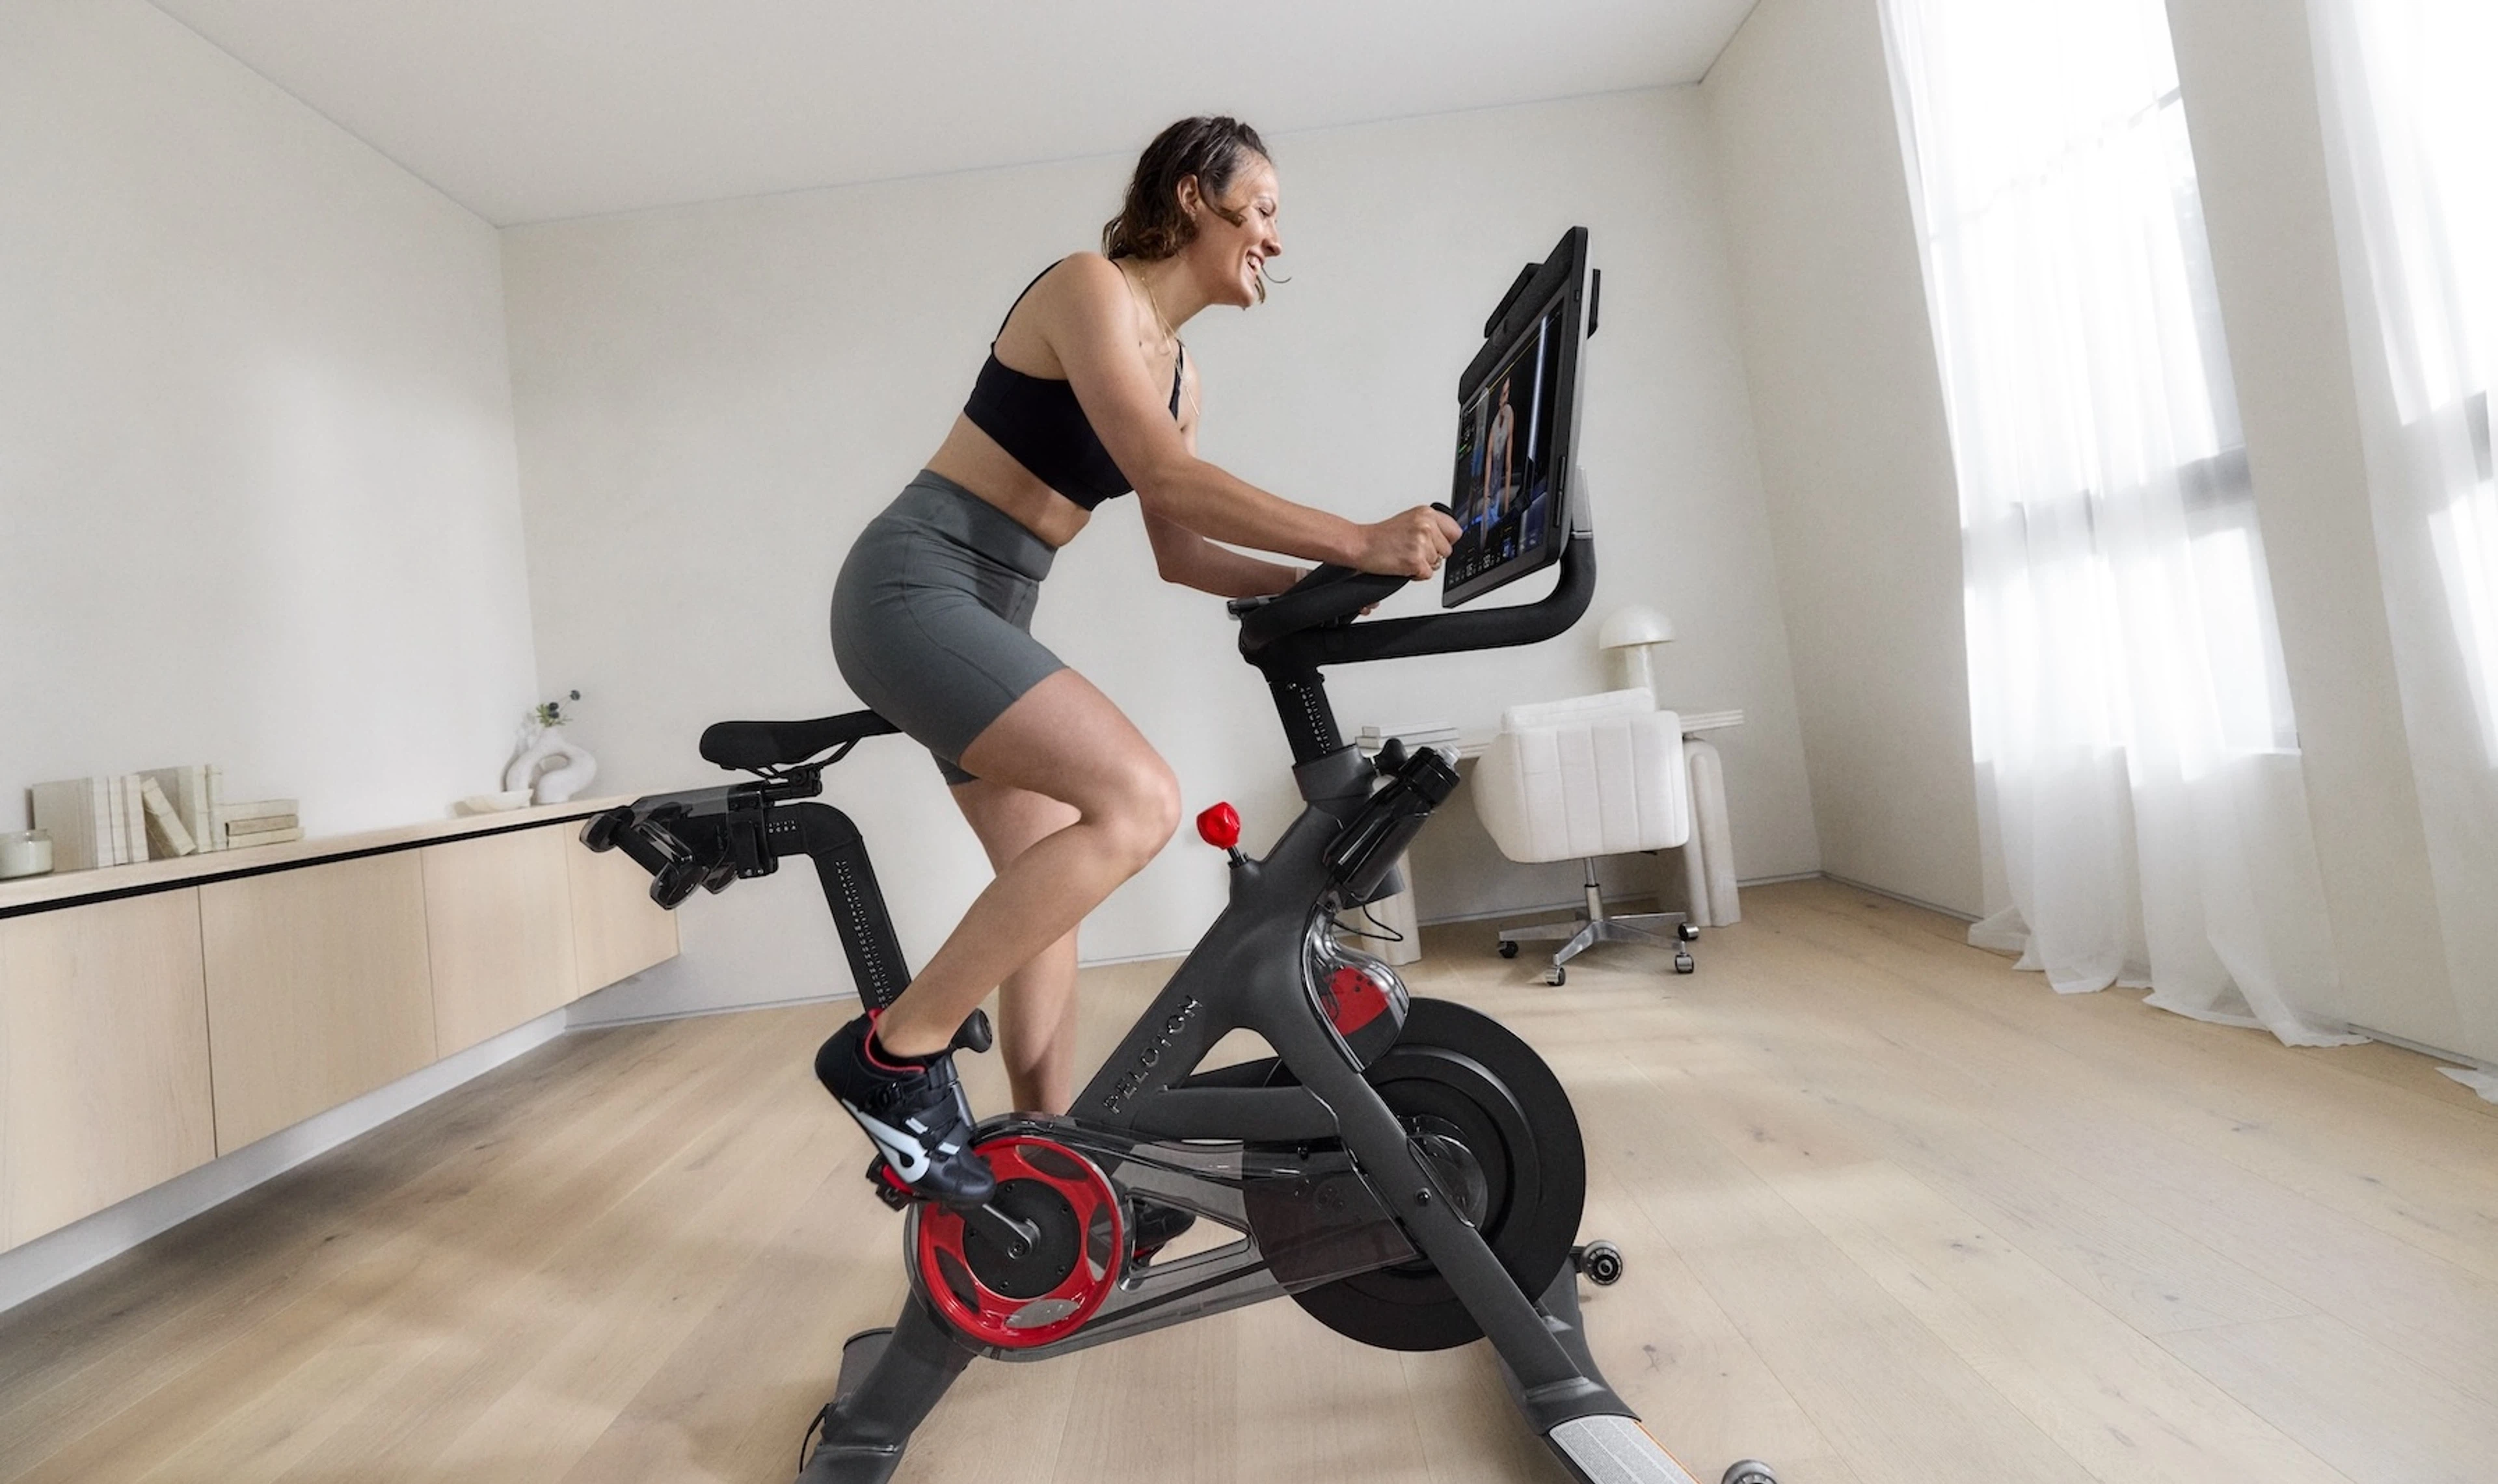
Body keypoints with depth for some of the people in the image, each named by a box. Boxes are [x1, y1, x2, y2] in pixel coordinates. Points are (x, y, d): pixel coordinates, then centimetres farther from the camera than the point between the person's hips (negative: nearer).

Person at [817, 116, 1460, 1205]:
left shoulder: (1177, 370, 16)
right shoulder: (1089, 286, -10)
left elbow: (1177, 552, 16)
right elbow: (1165, 475, -23)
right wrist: (1357, 542, -23)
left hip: (983, 613, 10)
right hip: (913, 588, -10)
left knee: (1050, 880, 9)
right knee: (1137, 801, -24)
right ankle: (896, 1054, -14)